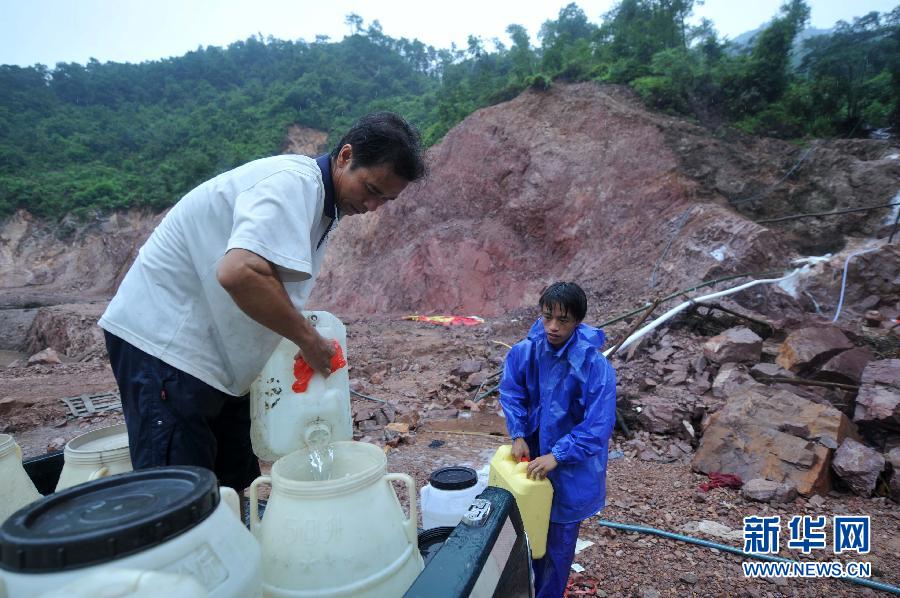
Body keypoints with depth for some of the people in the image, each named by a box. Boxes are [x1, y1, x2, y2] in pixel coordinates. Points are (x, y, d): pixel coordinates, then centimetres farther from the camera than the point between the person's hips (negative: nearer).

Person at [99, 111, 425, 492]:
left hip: (213, 347, 9)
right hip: (162, 337, -9)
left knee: (234, 487, 13)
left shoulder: (321, 203, 10)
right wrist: (308, 338, -24)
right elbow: (239, 272, -36)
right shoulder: (294, 182, -20)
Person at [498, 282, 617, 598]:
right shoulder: (527, 350, -14)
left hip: (572, 467, -4)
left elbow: (598, 426, -25)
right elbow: (510, 391, -1)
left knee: (559, 539, 13)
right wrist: (518, 436, -9)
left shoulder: (595, 366, -27)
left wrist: (557, 456, -26)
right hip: (534, 453, 5)